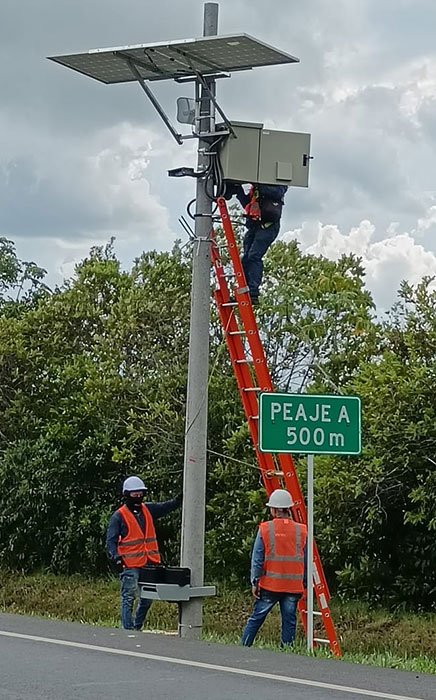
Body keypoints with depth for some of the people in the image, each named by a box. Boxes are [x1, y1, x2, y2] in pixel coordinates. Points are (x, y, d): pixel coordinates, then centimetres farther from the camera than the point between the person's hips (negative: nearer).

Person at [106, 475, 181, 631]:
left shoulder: (148, 510, 13)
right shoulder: (119, 516, -3)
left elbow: (168, 506, 14)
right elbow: (111, 540, -7)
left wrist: (181, 498, -5)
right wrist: (116, 557, -22)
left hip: (149, 564, 6)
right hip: (130, 565, -6)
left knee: (147, 598, 13)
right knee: (128, 598, -5)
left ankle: (137, 627, 26)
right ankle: (128, 629, -3)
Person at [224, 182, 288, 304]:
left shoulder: (277, 183, 5)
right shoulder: (254, 187, 24)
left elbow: (277, 192, -16)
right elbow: (247, 204, 23)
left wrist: (260, 187, -20)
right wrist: (239, 191, 9)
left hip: (268, 225, -7)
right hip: (253, 225, 7)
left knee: (254, 256, -18)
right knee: (245, 258, -2)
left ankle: (253, 293, -22)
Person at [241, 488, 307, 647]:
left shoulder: (265, 529, -4)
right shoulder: (301, 531, 2)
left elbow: (257, 559, -4)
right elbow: (306, 561, 7)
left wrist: (255, 581, 2)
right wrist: (304, 584, 15)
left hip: (270, 585, -1)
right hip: (294, 586, 1)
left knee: (256, 618, 7)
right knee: (289, 621, 7)